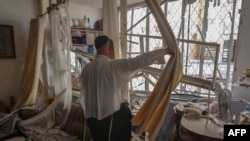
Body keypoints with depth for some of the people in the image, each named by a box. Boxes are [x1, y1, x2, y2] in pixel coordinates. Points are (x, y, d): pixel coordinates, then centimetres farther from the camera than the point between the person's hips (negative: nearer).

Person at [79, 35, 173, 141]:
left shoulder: (86, 68, -1)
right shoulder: (116, 65, -18)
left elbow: (83, 96, 6)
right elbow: (140, 61, -18)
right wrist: (165, 51, -9)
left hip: (93, 117, 5)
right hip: (114, 116, -5)